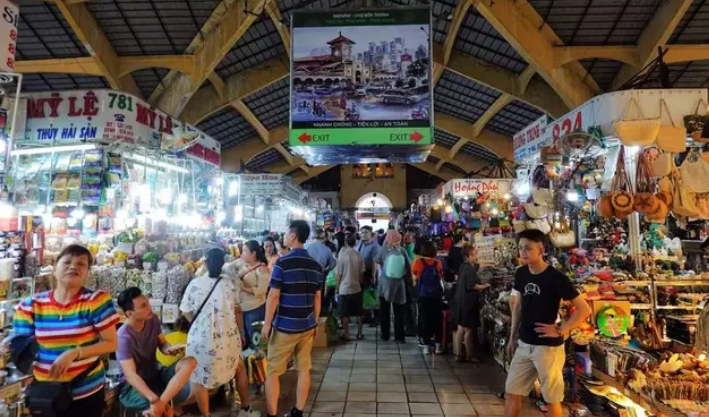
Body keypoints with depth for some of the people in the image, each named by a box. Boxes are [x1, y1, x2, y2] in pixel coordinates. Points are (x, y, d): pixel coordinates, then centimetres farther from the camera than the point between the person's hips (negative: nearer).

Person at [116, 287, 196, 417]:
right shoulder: (124, 337, -24)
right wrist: (155, 400, -41)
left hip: (156, 374, 7)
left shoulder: (153, 320, -5)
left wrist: (169, 349, -21)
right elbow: (130, 375, -30)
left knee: (190, 362, -23)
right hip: (133, 386, -7)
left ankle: (162, 404, -25)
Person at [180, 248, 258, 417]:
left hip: (201, 338, -2)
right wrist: (241, 331, 16)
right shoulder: (230, 282, -4)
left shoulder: (195, 283, -6)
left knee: (199, 379, 16)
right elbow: (237, 310, 2)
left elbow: (187, 312, 2)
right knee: (240, 369, 23)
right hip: (228, 336, 2)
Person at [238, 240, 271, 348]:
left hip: (255, 309, -7)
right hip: (243, 307, 7)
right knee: (246, 337, 20)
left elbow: (261, 290, -21)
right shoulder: (244, 266, 7)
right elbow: (238, 281, 9)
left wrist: (243, 288, -25)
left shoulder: (262, 269, -16)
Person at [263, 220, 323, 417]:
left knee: (273, 372, 7)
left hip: (285, 326, -5)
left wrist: (267, 323, -4)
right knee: (304, 369, 13)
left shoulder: (282, 263, -13)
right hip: (307, 325, 5)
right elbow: (317, 297, 8)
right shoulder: (316, 265, 3)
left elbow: (273, 296, -13)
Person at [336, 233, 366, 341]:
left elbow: (339, 274, -9)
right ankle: (359, 333, 20)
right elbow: (362, 273, 3)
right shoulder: (359, 255, -3)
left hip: (344, 289, -3)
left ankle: (346, 334, 14)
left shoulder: (342, 254, -13)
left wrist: (337, 287, 5)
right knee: (359, 312, 14)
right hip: (357, 288, 3)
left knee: (344, 313, 8)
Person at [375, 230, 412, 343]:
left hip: (385, 284, -1)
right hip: (399, 285, 1)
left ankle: (385, 335, 20)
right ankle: (399, 336, 13)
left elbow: (377, 261, 6)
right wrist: (406, 278, 12)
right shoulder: (402, 250, -8)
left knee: (385, 311, 14)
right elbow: (409, 267, -3)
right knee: (399, 312, 11)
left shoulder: (384, 249, -10)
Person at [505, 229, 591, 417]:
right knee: (511, 393, 12)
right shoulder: (521, 273, 2)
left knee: (552, 398, 8)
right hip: (524, 344, 6)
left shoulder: (556, 278, -16)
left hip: (548, 347, -6)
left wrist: (560, 330, -15)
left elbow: (585, 309, -14)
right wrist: (512, 337, 14)